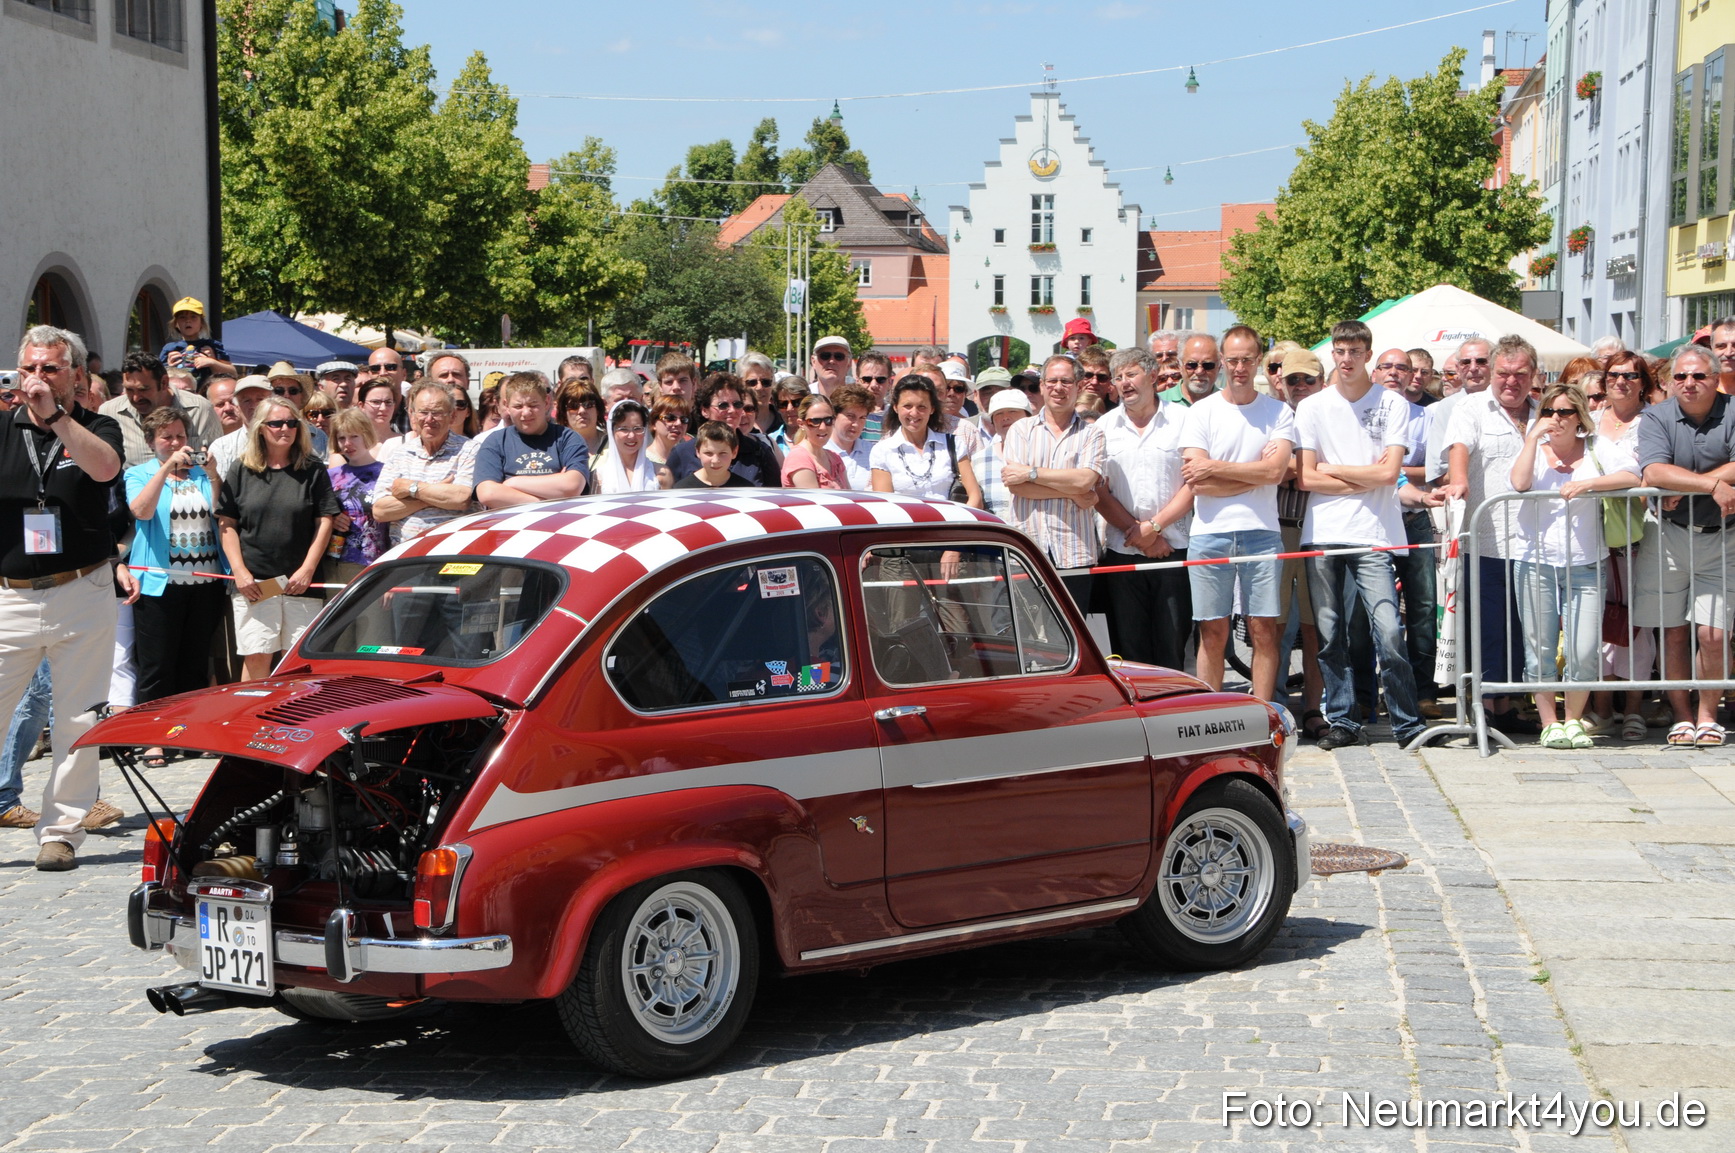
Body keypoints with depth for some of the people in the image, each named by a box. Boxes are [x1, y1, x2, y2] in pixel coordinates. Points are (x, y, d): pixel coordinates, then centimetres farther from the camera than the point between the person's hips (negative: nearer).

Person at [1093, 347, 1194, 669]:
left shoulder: (1183, 420, 4)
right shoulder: (1105, 427, 9)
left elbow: (1195, 483, -2)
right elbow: (1099, 493, 4)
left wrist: (1154, 526, -9)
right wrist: (1137, 534, -6)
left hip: (1174, 550, -2)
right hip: (1121, 555, 2)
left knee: (1172, 645, -1)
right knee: (1128, 648, 2)